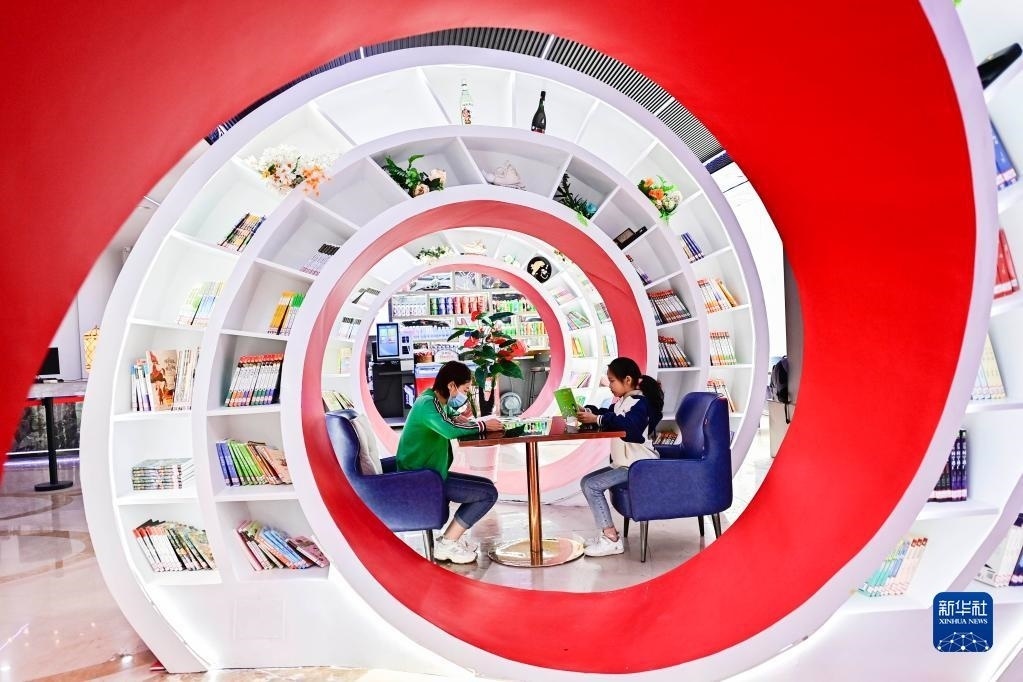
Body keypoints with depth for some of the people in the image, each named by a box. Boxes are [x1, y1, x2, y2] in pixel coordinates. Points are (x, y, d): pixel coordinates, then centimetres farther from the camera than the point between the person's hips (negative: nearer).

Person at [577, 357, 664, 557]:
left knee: (592, 486, -17)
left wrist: (597, 419, -33)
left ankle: (612, 540, -13)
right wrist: (588, 411, 9)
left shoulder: (639, 402, -16)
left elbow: (628, 425, -35)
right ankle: (608, 533, 9)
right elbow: (608, 414, 30)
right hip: (624, 463, 11)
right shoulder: (622, 401, 15)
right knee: (586, 481, 9)